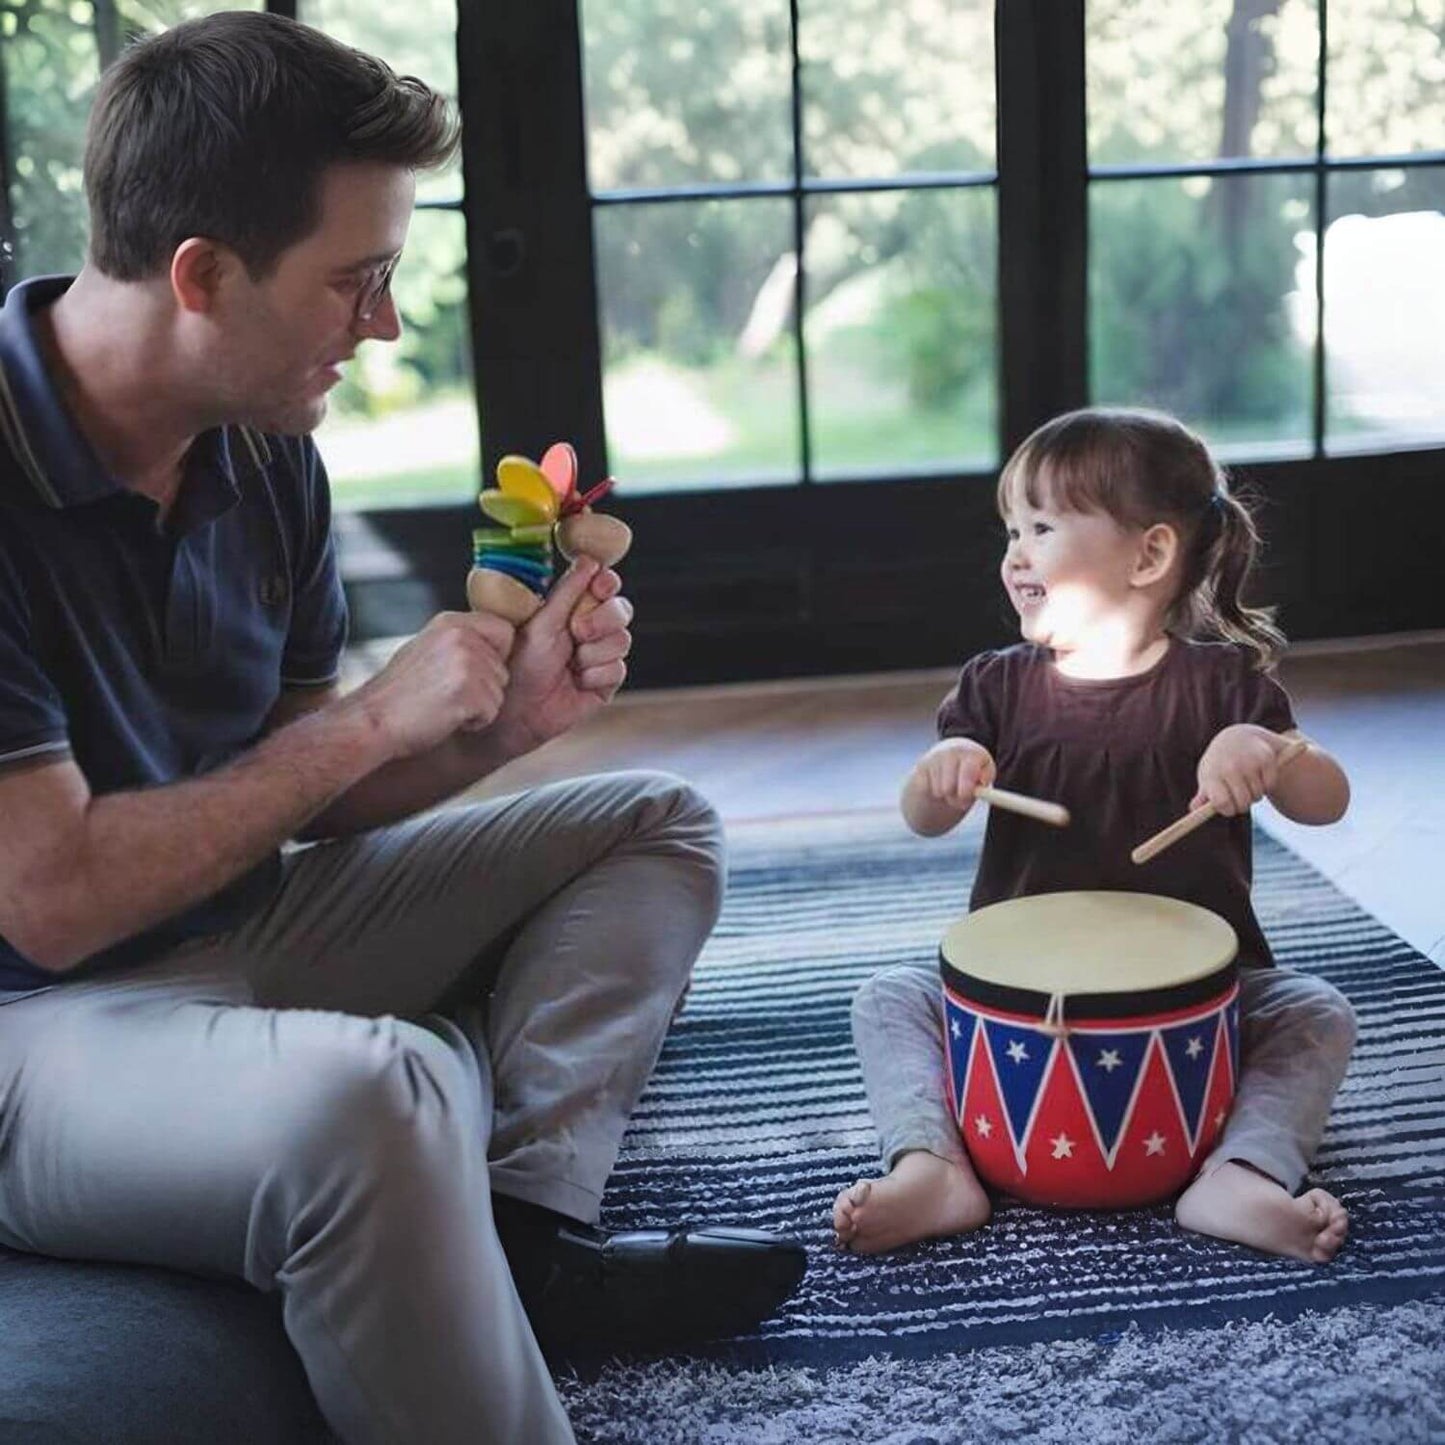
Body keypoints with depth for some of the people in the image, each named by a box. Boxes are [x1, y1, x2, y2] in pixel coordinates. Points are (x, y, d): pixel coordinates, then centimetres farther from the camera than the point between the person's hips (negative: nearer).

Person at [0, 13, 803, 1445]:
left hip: (244, 928, 9)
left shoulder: (263, 453, 1)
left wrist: (500, 722, -10)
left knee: (652, 824, 10)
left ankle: (528, 1228, -8)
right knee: (372, 1088, -40)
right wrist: (378, 718, -18)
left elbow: (299, 797, 9)